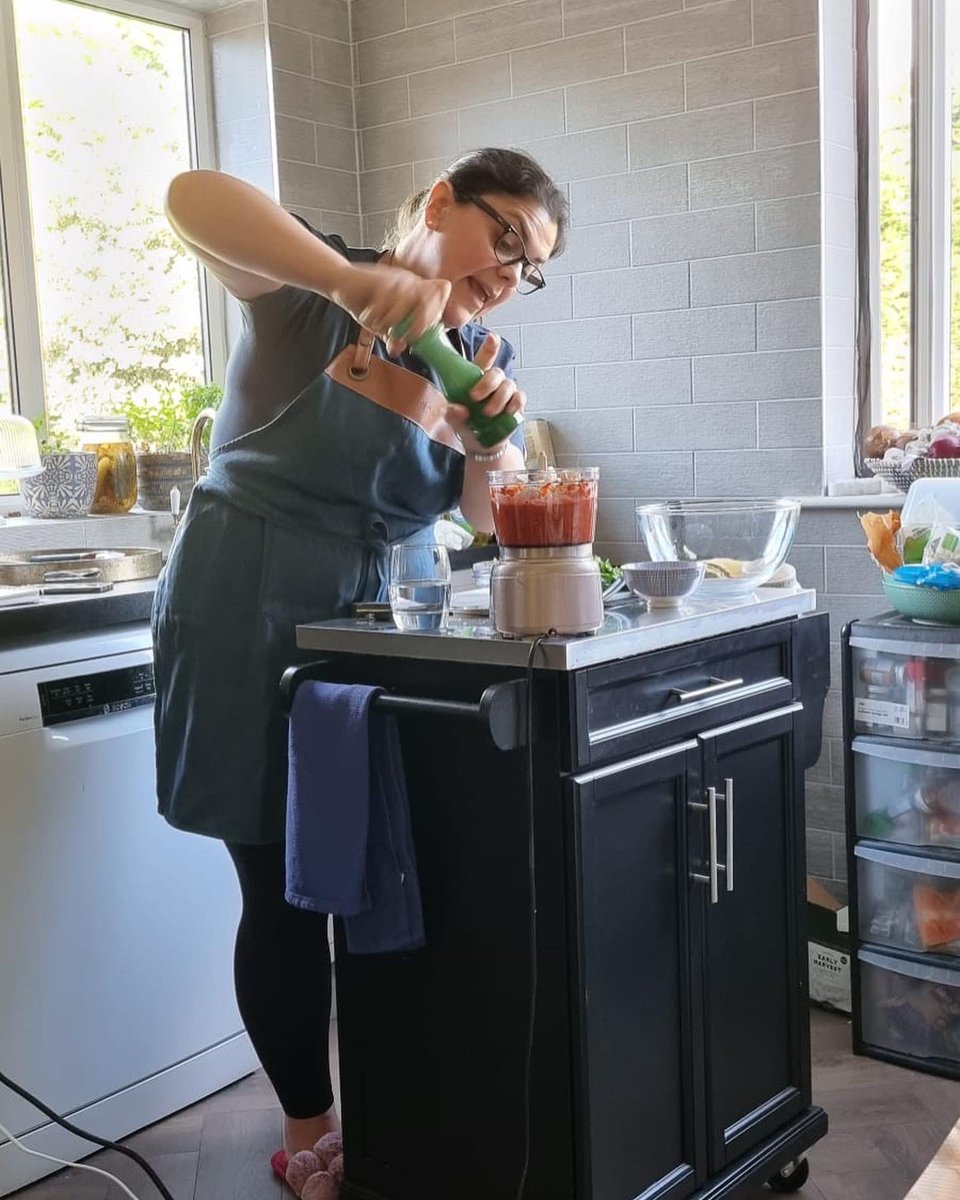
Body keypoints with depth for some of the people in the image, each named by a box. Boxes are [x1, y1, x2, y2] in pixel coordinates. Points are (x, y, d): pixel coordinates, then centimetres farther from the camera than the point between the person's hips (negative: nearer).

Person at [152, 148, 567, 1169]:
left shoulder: (476, 357, 8)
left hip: (366, 620, 6)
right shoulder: (318, 293, -10)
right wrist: (352, 278, -42)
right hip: (246, 614, -6)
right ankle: (308, 1127, 22)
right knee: (285, 886, 2)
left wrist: (492, 430, -22)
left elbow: (491, 515, -1)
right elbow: (192, 196, -29)